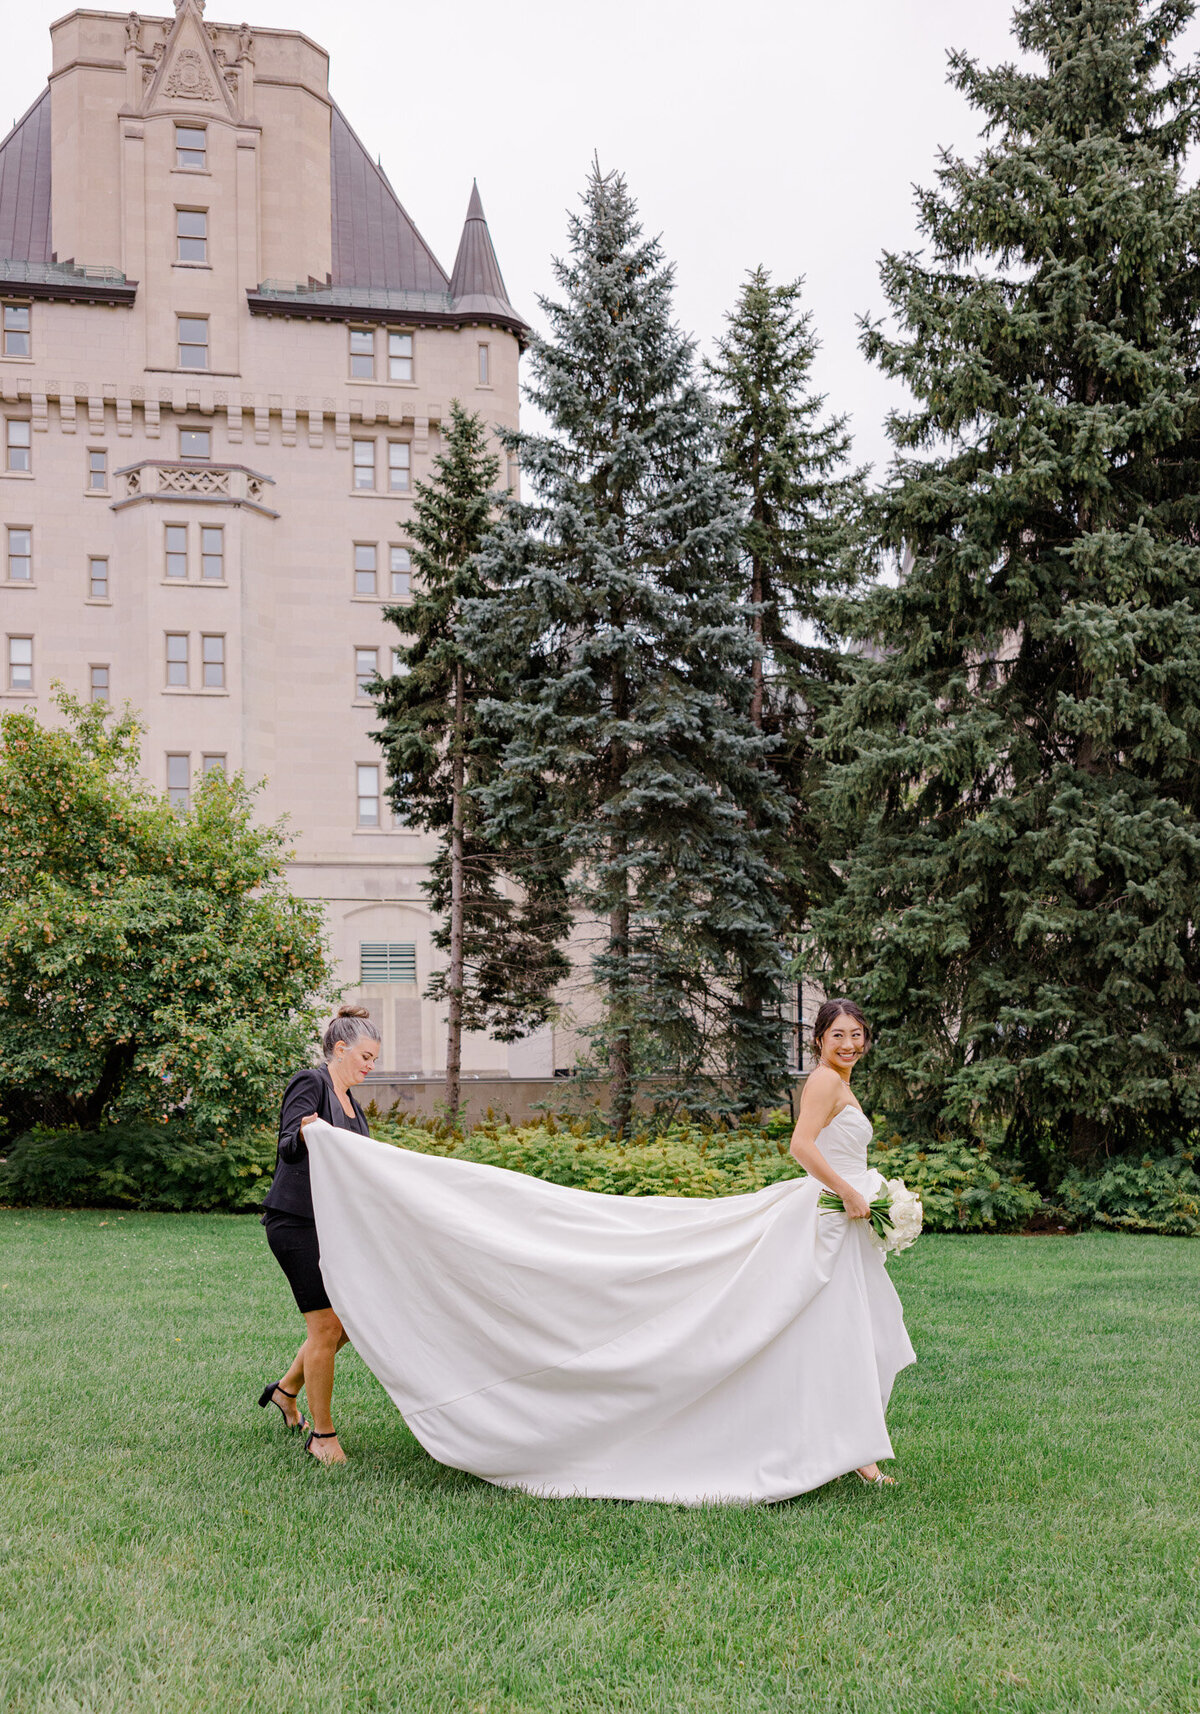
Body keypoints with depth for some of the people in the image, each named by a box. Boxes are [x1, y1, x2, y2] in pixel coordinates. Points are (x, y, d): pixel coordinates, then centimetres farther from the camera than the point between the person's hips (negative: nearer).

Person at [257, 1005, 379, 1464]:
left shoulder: (351, 1105, 17)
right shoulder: (310, 1084, -10)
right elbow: (288, 1148, -22)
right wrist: (303, 1134, -43)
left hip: (331, 1224, 9)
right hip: (297, 1222, -9)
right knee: (326, 1327, -8)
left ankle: (286, 1390, 32)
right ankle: (322, 1435, 3)